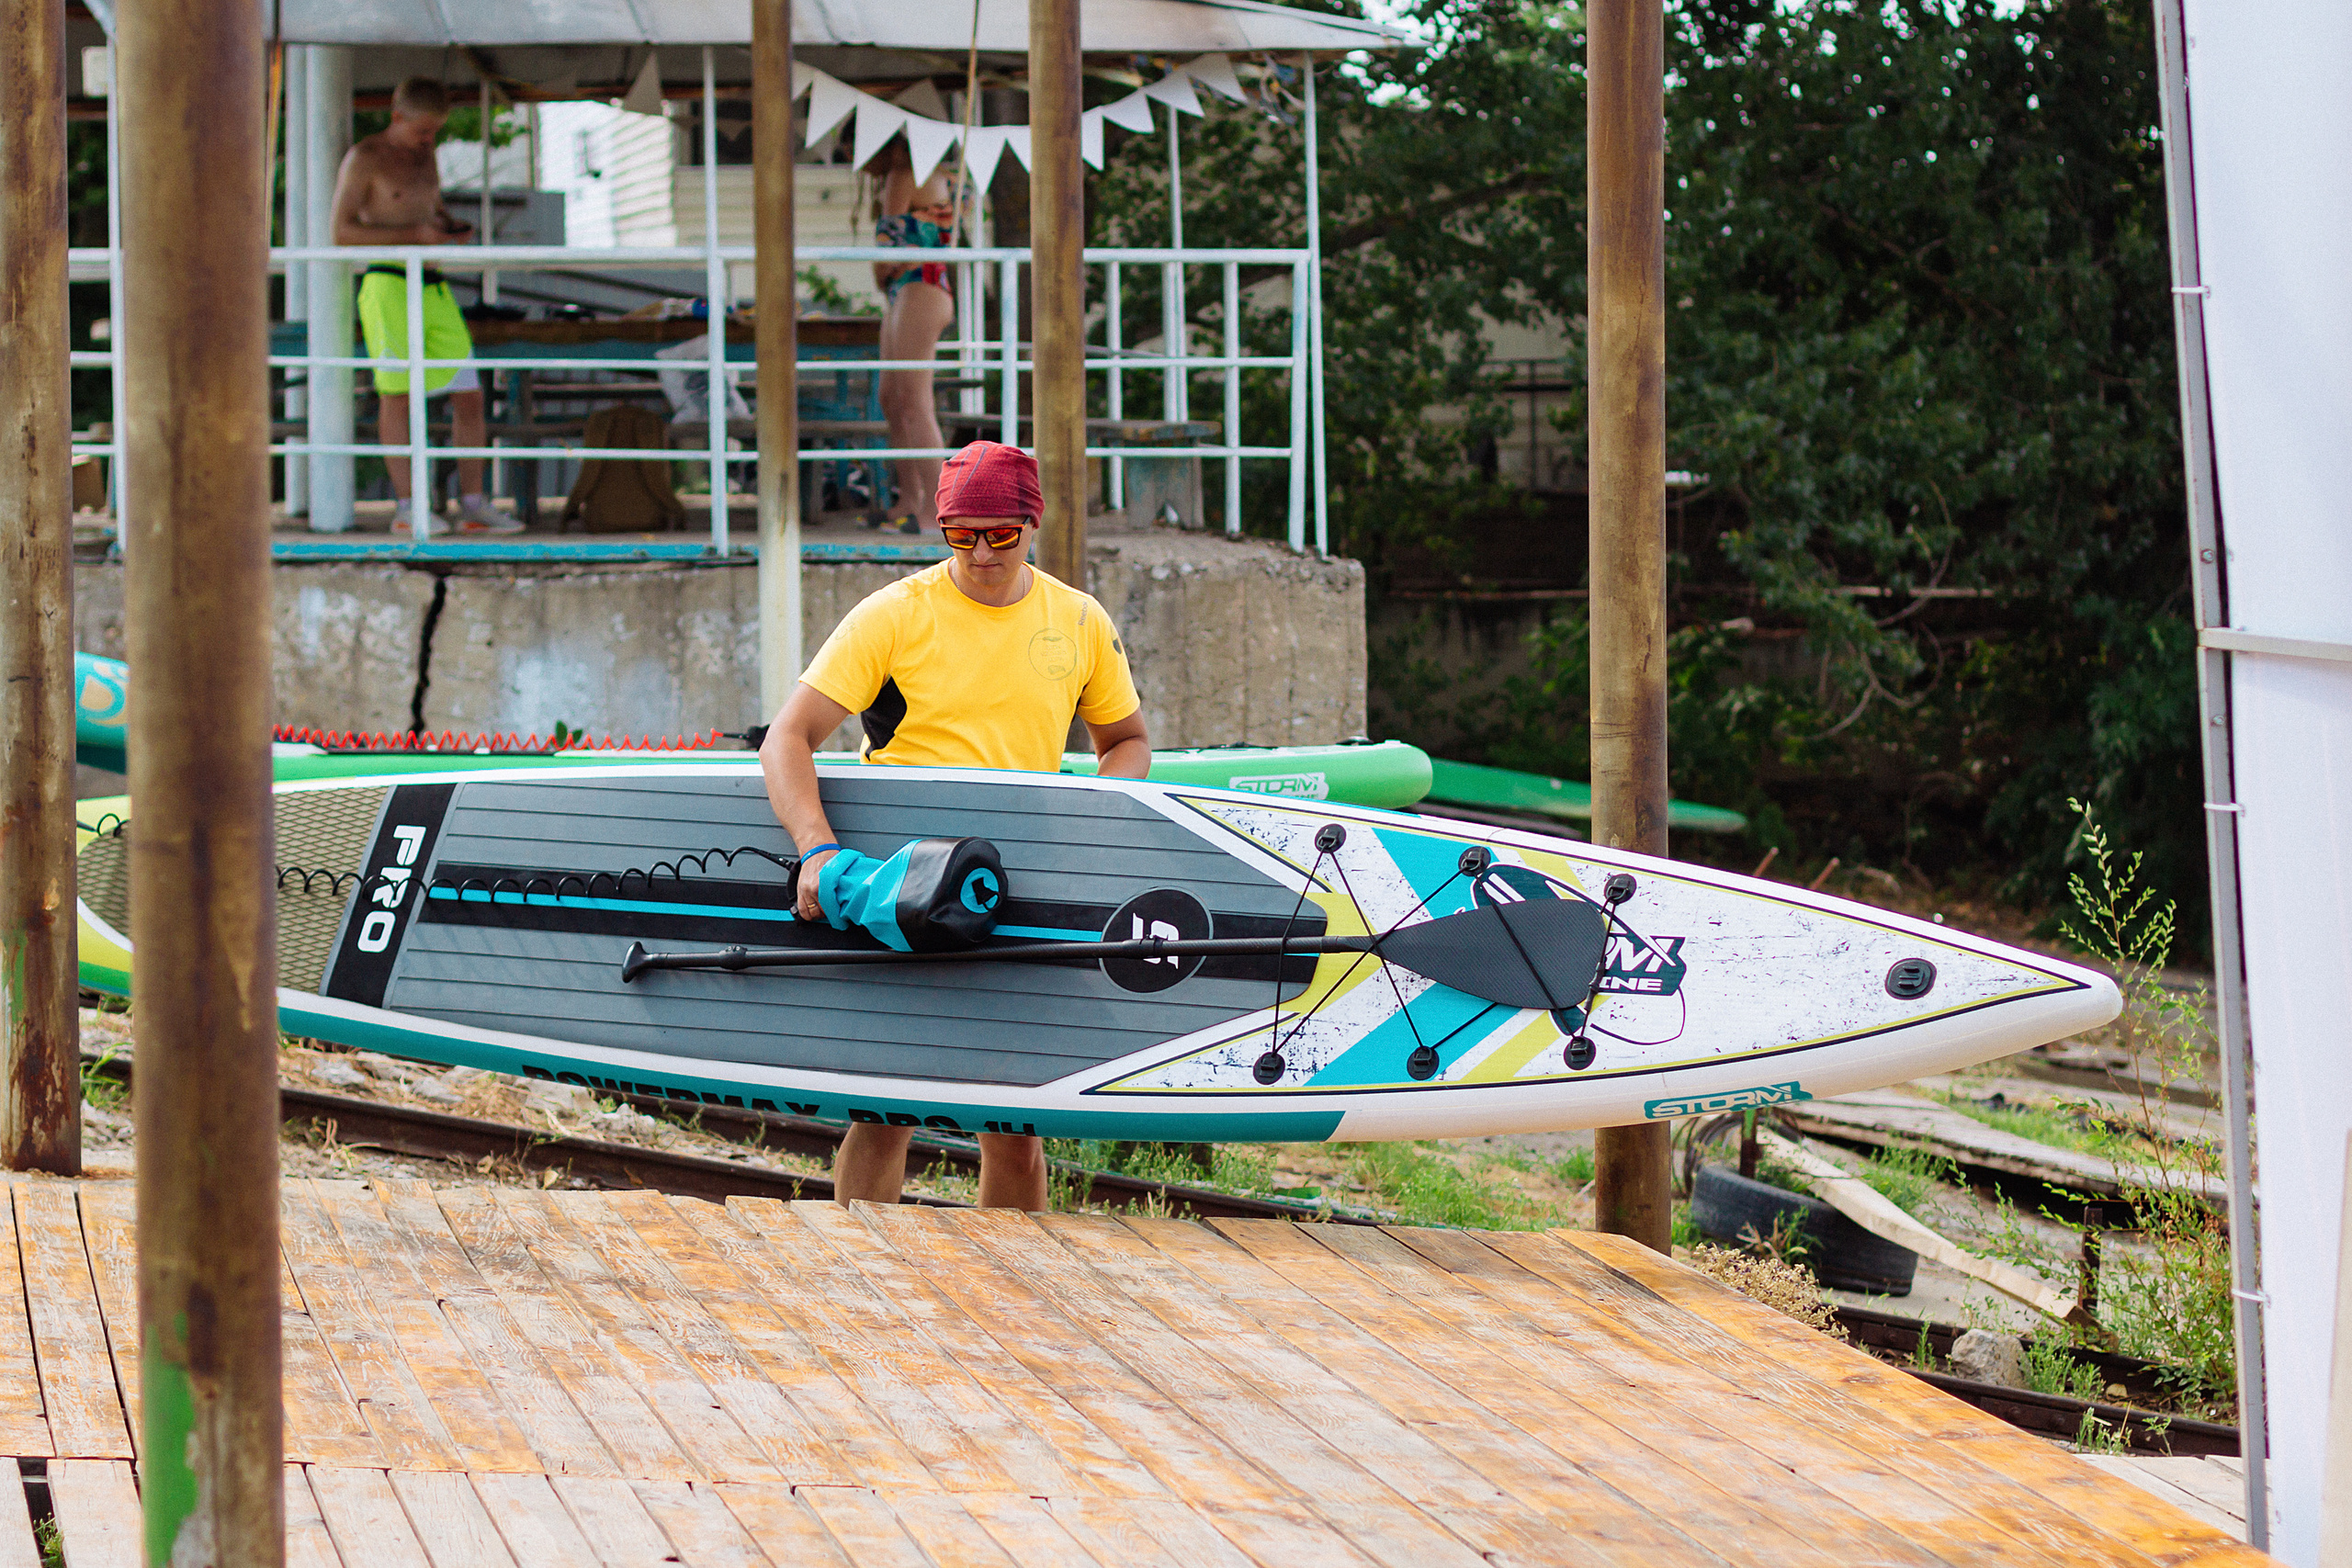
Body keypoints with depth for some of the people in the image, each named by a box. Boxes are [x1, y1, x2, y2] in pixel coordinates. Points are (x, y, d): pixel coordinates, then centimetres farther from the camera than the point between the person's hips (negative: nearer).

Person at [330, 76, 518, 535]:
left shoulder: (424, 154, 18)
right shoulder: (363, 159, -4)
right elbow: (342, 231, -10)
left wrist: (453, 227, 8)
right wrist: (413, 234, -17)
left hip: (434, 288, 7)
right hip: (388, 285, -7)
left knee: (469, 393, 2)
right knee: (397, 391, -9)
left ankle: (473, 505, 7)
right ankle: (407, 509, -8)